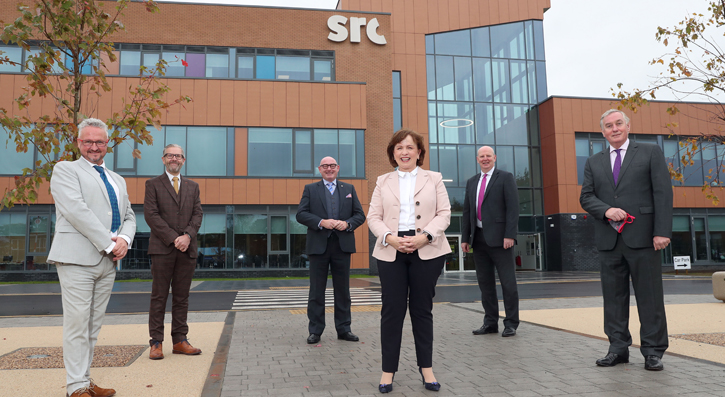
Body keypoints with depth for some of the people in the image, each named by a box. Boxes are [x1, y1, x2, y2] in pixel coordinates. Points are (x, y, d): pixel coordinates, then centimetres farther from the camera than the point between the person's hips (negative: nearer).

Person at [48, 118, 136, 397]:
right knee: (77, 323, -5)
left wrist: (124, 240, -2)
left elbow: (129, 217, 20)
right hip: (77, 258, -6)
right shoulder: (65, 170, 3)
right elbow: (76, 209, -11)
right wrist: (108, 243, -14)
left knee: (93, 325, 9)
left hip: (108, 261, 6)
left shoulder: (117, 180, 23)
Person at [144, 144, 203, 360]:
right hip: (162, 248, -3)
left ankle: (180, 341, 11)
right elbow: (151, 215, -4)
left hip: (187, 249, 3)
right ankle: (156, 342, 5)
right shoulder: (153, 184, 6)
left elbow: (198, 214, 8)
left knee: (182, 297, 6)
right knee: (159, 297, -1)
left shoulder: (192, 186, 17)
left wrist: (188, 235, -10)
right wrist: (173, 238, -13)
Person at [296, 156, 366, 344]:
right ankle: (315, 330, 10)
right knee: (316, 290, 3)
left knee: (342, 290, 8)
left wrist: (347, 223, -11)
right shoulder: (310, 189, 9)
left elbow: (360, 215, 9)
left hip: (342, 245, 2)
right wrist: (321, 222, -16)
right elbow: (301, 214, -2)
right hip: (319, 245, -2)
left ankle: (343, 329, 17)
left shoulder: (349, 189, 14)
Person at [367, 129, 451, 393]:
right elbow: (373, 216, 6)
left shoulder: (434, 179, 10)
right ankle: (388, 371, 10)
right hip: (390, 251, 1)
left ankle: (426, 369, 18)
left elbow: (444, 213, 2)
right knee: (392, 309, 0)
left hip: (427, 250, 0)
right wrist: (390, 238, -12)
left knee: (422, 309, 6)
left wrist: (424, 236, -14)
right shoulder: (383, 182, 13)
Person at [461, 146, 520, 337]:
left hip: (499, 238, -5)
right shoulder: (472, 182, 17)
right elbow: (467, 212, 16)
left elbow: (513, 207, -8)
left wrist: (510, 235, -16)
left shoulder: (505, 177, 1)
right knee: (485, 283, 9)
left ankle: (511, 324, 8)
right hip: (479, 239, 6)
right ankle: (490, 323, 17)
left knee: (508, 282, -1)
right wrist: (465, 238, 9)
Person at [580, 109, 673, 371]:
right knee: (613, 296, 6)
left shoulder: (650, 153, 7)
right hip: (608, 239, 3)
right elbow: (586, 197, 9)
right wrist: (606, 210, -12)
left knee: (650, 295, 1)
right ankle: (618, 348, 15)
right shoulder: (594, 163, 16)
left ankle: (653, 351, 10)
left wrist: (662, 231, -10)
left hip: (641, 236, -3)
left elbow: (663, 193, -1)